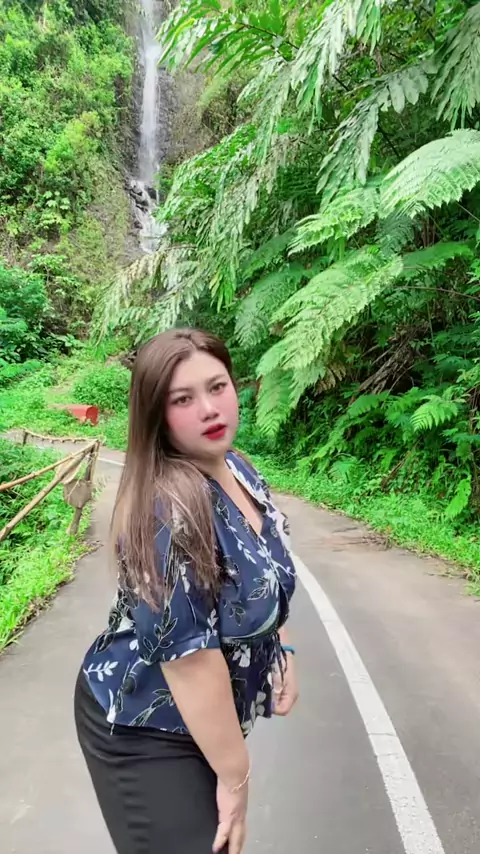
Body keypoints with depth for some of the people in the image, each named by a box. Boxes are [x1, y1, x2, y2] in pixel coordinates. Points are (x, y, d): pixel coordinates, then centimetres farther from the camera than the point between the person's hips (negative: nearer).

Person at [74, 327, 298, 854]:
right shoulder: (168, 507, -32)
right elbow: (188, 649, -31)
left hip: (211, 715, 9)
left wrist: (281, 651, 6)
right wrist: (234, 773, -22)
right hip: (145, 732, -8)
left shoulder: (237, 467, -4)